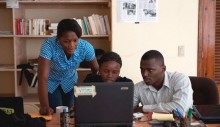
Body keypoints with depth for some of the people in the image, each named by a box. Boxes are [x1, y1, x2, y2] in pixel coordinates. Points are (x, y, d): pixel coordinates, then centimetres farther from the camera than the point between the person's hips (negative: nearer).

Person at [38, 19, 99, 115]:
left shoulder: (86, 47, -29)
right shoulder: (49, 45, -38)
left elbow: (96, 70, -11)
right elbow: (43, 77, -40)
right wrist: (44, 106, -47)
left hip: (70, 82, 3)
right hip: (51, 83, -2)